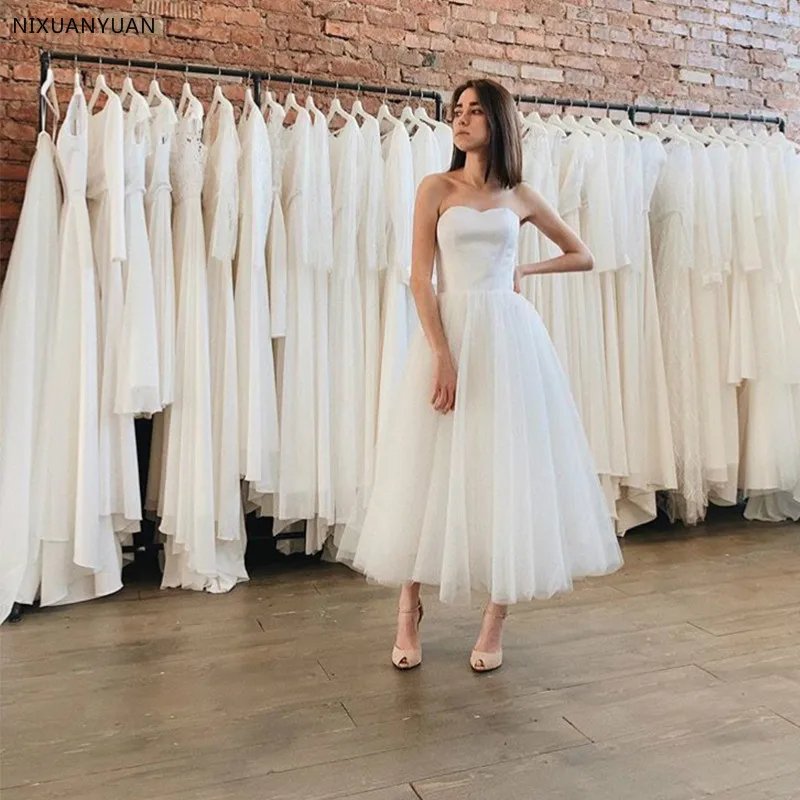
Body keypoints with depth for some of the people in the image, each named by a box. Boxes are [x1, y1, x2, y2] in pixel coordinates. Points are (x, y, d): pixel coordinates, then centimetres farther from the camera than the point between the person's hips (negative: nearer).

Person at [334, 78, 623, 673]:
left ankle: (495, 622, 11)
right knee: (431, 470, -1)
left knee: (509, 469, -1)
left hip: (510, 335, 2)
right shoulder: (436, 189, 6)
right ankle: (410, 613, 14)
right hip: (449, 330, -1)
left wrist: (523, 270, 8)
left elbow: (582, 256, 22)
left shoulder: (521, 198, 11)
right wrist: (443, 357, -15)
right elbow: (421, 278, -4)